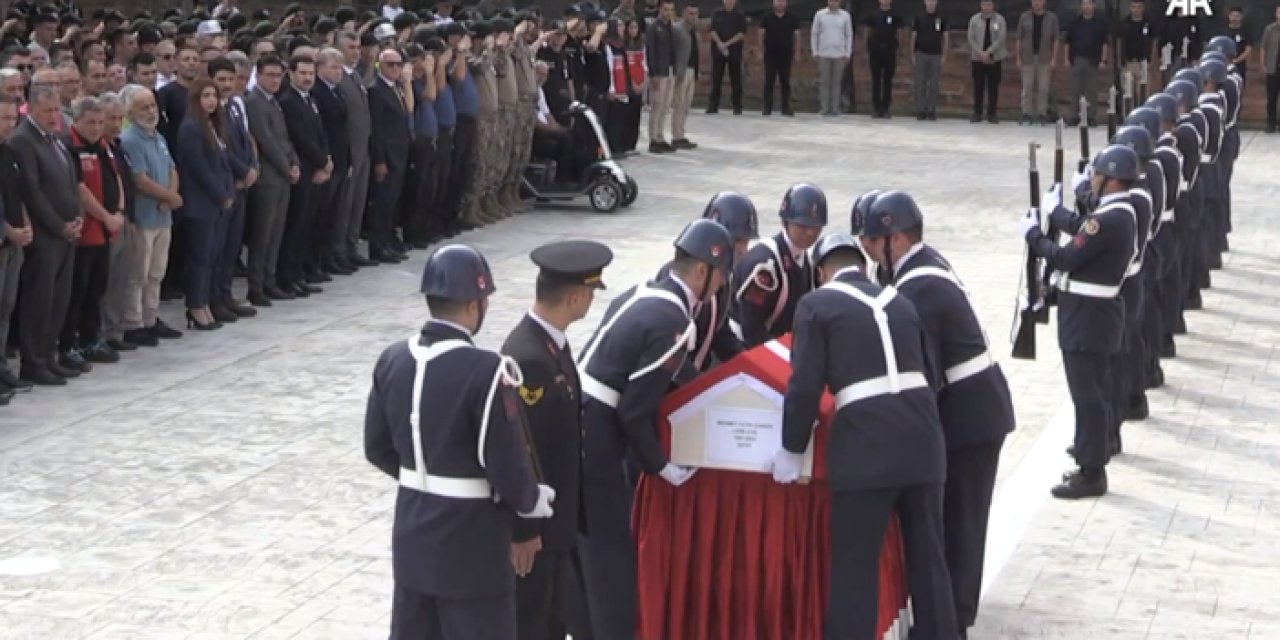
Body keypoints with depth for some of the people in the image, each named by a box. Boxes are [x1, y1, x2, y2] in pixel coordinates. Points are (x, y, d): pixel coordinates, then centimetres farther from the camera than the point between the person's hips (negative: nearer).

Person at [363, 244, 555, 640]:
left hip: (412, 534, 7)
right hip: (471, 544, -7)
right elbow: (506, 466, -19)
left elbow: (378, 448, 8)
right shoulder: (487, 371, -22)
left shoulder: (392, 360, -2)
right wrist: (532, 501, 1)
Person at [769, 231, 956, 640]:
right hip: (921, 437, 5)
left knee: (855, 567, 3)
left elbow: (805, 385, -4)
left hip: (865, 444, -5)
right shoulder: (900, 301, 19)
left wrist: (792, 449, 7)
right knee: (927, 559, 15)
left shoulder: (817, 304, 3)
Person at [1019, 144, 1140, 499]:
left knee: (1087, 394, -5)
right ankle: (1093, 452, 29)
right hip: (1097, 313, 10)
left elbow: (1065, 258, -22)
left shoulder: (1108, 220, -25)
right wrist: (1054, 210, 31)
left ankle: (1091, 473, 0)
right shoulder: (1120, 213, 6)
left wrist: (1032, 233, -9)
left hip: (1088, 317, -10)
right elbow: (1082, 229, 20)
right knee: (1095, 390, 18)